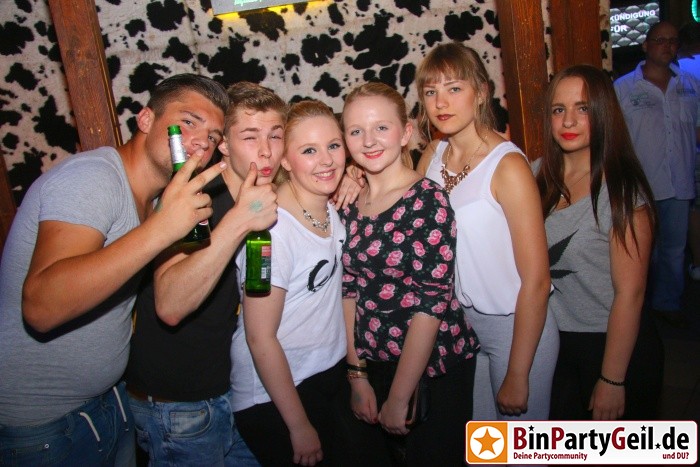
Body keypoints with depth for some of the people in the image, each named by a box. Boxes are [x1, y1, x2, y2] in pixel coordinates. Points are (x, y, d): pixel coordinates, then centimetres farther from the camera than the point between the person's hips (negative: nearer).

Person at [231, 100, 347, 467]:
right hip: (273, 399, -7)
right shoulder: (273, 228, -25)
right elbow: (260, 338, -21)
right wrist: (300, 427, -15)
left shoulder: (332, 208, -3)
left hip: (327, 376, 7)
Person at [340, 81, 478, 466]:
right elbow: (349, 290, 2)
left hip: (434, 368, -5)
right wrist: (357, 375, 0)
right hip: (374, 365, 5)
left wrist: (398, 397, -14)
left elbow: (431, 300, -19)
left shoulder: (427, 199, -16)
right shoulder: (348, 203, 0)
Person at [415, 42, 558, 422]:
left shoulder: (507, 165, -20)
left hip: (515, 327, -5)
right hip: (458, 323, 5)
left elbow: (536, 280, -19)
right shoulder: (432, 156, -1)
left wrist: (517, 375, -16)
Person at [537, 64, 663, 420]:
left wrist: (612, 380, -16)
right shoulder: (540, 178, -2)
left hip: (614, 346, -4)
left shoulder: (622, 189, -18)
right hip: (554, 343, 5)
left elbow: (629, 292, -18)